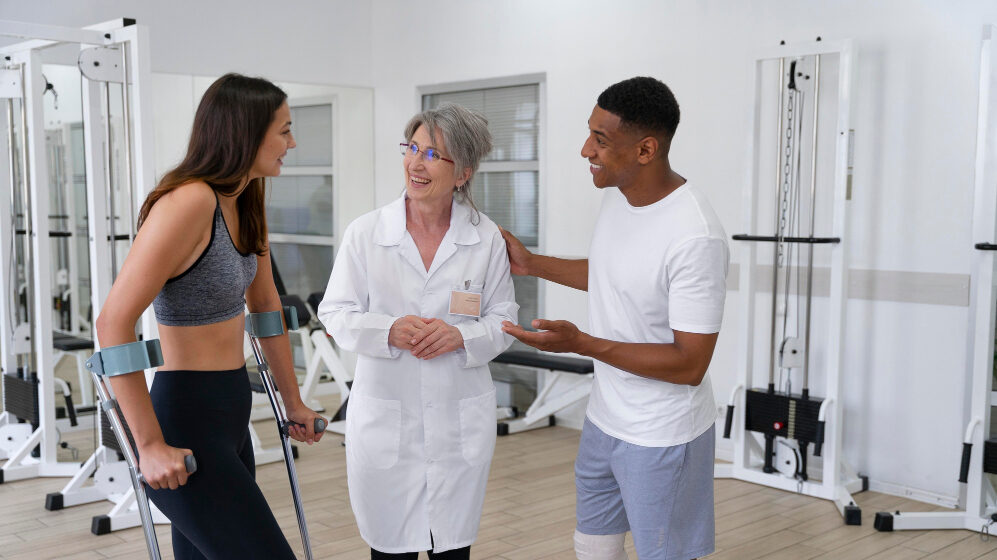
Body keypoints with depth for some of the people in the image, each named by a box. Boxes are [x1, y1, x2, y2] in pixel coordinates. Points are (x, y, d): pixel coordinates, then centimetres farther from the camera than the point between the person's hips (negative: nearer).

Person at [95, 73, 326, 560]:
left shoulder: (245, 204, 9)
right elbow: (113, 323, -23)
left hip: (231, 414, 9)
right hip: (189, 424, -9)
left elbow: (265, 305, 18)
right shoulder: (189, 202, -20)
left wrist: (293, 402, 21)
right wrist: (150, 445, -20)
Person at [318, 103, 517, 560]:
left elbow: (504, 320, 4)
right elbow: (336, 313, 0)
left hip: (460, 421, 1)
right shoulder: (365, 232, -4)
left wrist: (460, 336, -17)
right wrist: (389, 331, -19)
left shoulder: (487, 239, -2)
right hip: (383, 416, -1)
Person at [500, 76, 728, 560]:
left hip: (661, 437, -8)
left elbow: (690, 365, -26)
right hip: (604, 417, 8)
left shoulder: (696, 238, -29)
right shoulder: (617, 194, -3)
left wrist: (581, 344, -31)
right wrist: (531, 263, 13)